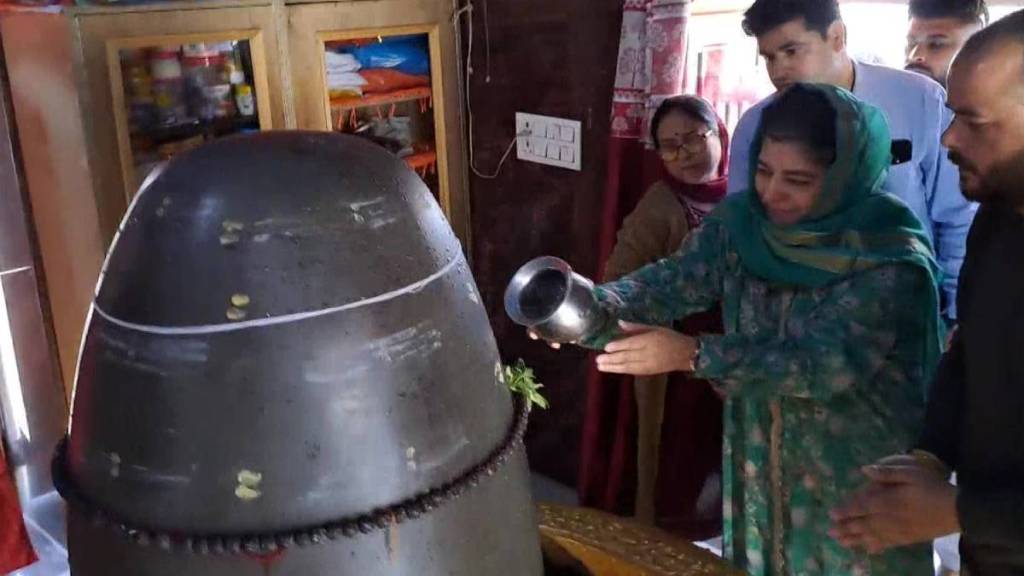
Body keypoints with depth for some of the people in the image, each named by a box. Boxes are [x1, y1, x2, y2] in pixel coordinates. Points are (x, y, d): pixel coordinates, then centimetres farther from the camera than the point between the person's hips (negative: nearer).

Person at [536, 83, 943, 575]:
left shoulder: (892, 258, -20)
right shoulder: (742, 222, -6)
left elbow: (828, 361, -30)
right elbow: (673, 281, -18)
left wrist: (692, 354, -39)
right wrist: (590, 306, -37)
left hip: (862, 483, -4)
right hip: (759, 467, 4)